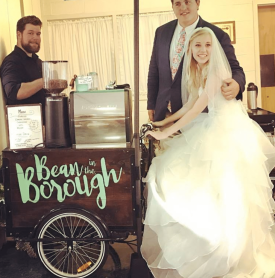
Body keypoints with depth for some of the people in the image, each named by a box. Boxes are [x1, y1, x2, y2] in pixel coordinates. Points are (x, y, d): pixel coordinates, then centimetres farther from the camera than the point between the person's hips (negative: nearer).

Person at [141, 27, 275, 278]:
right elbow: (189, 106, 15)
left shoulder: (216, 71, -16)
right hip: (214, 128, 9)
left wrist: (166, 133, -16)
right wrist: (163, 122, 14)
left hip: (230, 131, -8)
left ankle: (236, 255, 11)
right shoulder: (198, 73, 10)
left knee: (225, 189, -6)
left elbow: (197, 109, -19)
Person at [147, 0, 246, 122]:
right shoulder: (161, 32, 7)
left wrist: (237, 84, -30)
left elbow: (235, 69, -6)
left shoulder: (217, 35, -8)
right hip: (164, 111, 4)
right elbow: (154, 71, 12)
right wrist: (151, 104, 11)